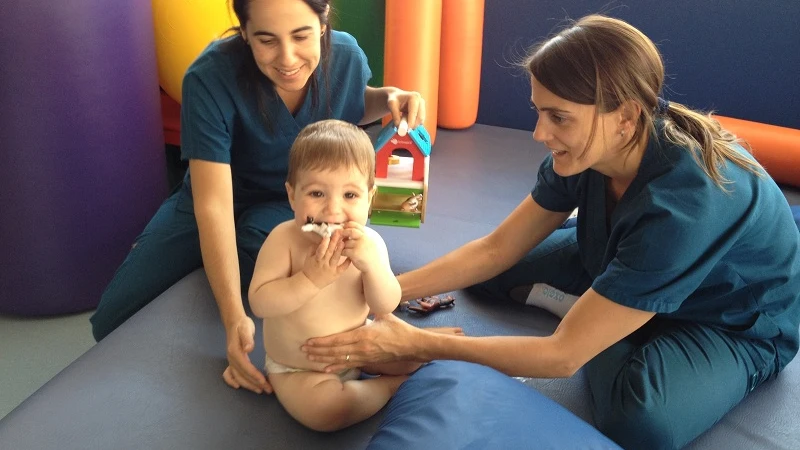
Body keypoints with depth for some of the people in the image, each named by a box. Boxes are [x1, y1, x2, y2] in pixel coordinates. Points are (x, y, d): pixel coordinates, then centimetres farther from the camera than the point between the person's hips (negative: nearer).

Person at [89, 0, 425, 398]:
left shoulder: (346, 56, -19)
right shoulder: (210, 79, -32)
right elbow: (213, 204, -36)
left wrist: (388, 98, -16)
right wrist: (234, 318, -46)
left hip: (292, 202, 1)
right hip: (215, 198, 0)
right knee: (113, 320, -6)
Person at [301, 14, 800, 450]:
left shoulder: (687, 201, -41)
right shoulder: (586, 148, -20)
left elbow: (563, 355, -37)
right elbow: (496, 249, -10)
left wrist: (414, 344, -36)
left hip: (735, 323, -5)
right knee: (486, 273, 1)